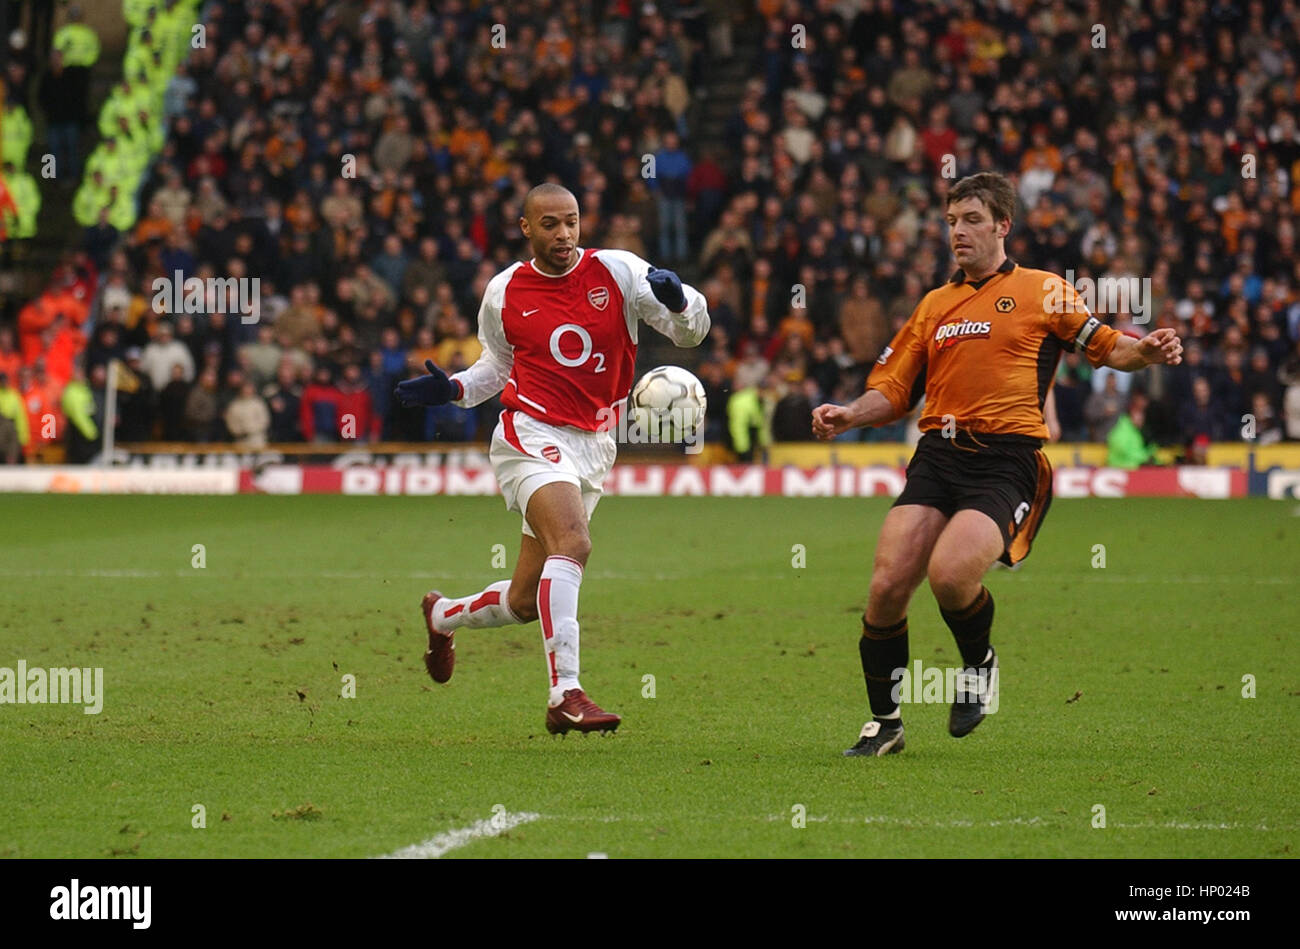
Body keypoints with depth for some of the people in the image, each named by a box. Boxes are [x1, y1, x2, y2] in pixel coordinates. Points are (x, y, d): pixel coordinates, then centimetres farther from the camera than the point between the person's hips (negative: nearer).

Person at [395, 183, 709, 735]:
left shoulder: (617, 271, 1)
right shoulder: (504, 293, 4)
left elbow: (691, 329, 2)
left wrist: (678, 301, -21)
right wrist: (452, 390, 1)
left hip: (595, 447, 3)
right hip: (533, 435, -3)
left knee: (527, 601, 9)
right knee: (572, 544, -31)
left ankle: (443, 616, 42)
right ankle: (565, 696, -33)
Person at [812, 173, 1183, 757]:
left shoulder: (1041, 291, 9)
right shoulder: (934, 305, 23)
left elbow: (1109, 348, 8)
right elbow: (893, 393, 22)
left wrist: (1147, 351, -14)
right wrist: (846, 416, 3)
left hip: (1007, 460, -5)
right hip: (937, 453, 5)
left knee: (950, 573, -28)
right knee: (887, 584, -11)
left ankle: (979, 663, 5)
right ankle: (884, 724, 6)